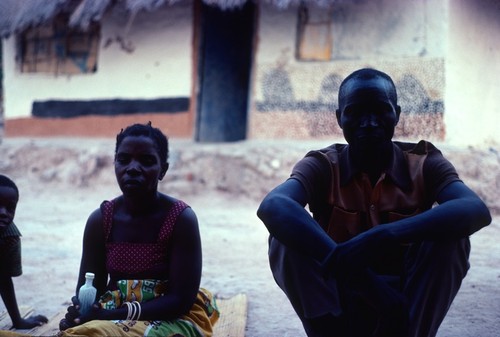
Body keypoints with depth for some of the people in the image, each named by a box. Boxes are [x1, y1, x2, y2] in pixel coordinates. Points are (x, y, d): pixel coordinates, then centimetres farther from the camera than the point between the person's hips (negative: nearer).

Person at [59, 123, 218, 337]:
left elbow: (182, 299, -16)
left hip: (173, 318, -4)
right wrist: (77, 313, -23)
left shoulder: (181, 219, -13)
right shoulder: (100, 220, -1)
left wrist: (114, 314, -25)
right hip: (114, 316, 4)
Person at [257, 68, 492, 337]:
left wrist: (385, 235, -43)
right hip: (338, 302, 0)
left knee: (448, 233, -24)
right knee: (287, 236, -24)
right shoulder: (322, 167, -7)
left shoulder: (424, 164, -5)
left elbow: (477, 211, -28)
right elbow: (272, 207, -31)